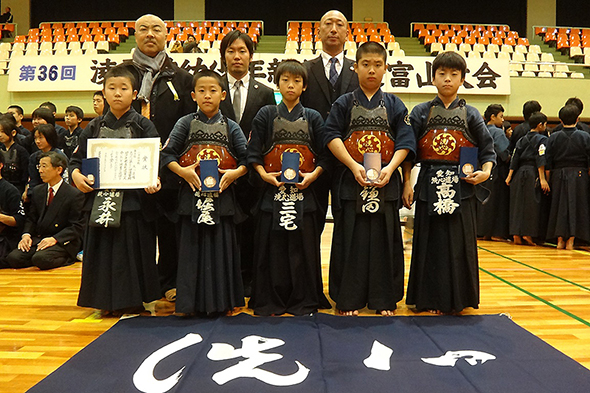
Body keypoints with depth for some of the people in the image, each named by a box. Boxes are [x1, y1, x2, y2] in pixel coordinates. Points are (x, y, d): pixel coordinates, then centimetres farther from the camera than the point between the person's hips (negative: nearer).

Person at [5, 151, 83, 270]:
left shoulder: (75, 195, -6)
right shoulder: (37, 191, 15)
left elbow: (76, 227, -8)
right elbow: (31, 218, 17)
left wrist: (54, 239, -20)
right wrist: (26, 234, -3)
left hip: (62, 242, -6)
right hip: (37, 239, 7)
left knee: (40, 259, -33)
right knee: (12, 258, -17)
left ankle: (65, 259, -4)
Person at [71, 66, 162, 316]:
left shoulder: (143, 126, 1)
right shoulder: (95, 127, 12)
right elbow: (77, 158, 14)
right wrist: (76, 174, -7)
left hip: (133, 199, -3)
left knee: (133, 248, 1)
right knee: (103, 249, 7)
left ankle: (133, 300, 16)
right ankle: (108, 302, 21)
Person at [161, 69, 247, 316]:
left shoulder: (231, 127, 7)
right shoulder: (185, 123, 6)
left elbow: (246, 158, 3)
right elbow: (167, 154, 2)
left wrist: (235, 173, -14)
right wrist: (182, 171, -14)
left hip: (222, 196, 1)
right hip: (192, 196, 0)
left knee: (221, 247, 5)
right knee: (191, 248, 3)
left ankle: (222, 302, 17)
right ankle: (189, 303, 14)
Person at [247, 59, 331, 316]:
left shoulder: (313, 117, 10)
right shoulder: (266, 115, 9)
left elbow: (324, 155, 7)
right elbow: (254, 153, 4)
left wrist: (313, 174, -10)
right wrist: (264, 174, -11)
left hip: (304, 189, 1)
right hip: (272, 189, 0)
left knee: (303, 245, 1)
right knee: (272, 246, 1)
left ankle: (303, 301, 14)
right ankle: (270, 301, 14)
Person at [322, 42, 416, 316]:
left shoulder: (394, 105, 10)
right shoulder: (344, 104, 7)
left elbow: (405, 141, 4)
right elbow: (332, 136, -3)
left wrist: (390, 168, -13)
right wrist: (353, 165, -15)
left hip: (385, 182, 1)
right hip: (350, 181, -1)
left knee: (384, 239, 5)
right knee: (350, 240, 2)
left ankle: (385, 300, 17)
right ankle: (348, 300, 14)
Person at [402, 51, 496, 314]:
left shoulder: (470, 114, 9)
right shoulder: (421, 112, 7)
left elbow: (487, 149, 11)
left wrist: (485, 172, -7)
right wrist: (407, 183, -4)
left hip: (460, 186, 1)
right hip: (430, 184, 0)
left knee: (459, 243, 3)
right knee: (431, 243, 3)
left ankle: (457, 299, 17)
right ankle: (431, 299, 15)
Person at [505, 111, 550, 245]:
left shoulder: (522, 140, 14)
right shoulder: (542, 139, -4)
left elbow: (514, 158, 12)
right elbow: (541, 160, -12)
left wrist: (510, 176, 13)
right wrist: (542, 179, -14)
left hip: (519, 173, 6)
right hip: (532, 174, -6)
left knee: (517, 203, 6)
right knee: (532, 203, 0)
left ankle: (516, 234, 6)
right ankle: (528, 234, -2)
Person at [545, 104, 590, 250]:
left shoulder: (553, 137, 0)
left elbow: (548, 163, 0)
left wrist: (548, 180, 6)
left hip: (558, 176, 1)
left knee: (559, 206, 8)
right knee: (576, 206, 4)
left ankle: (560, 239, 9)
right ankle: (570, 240, 3)